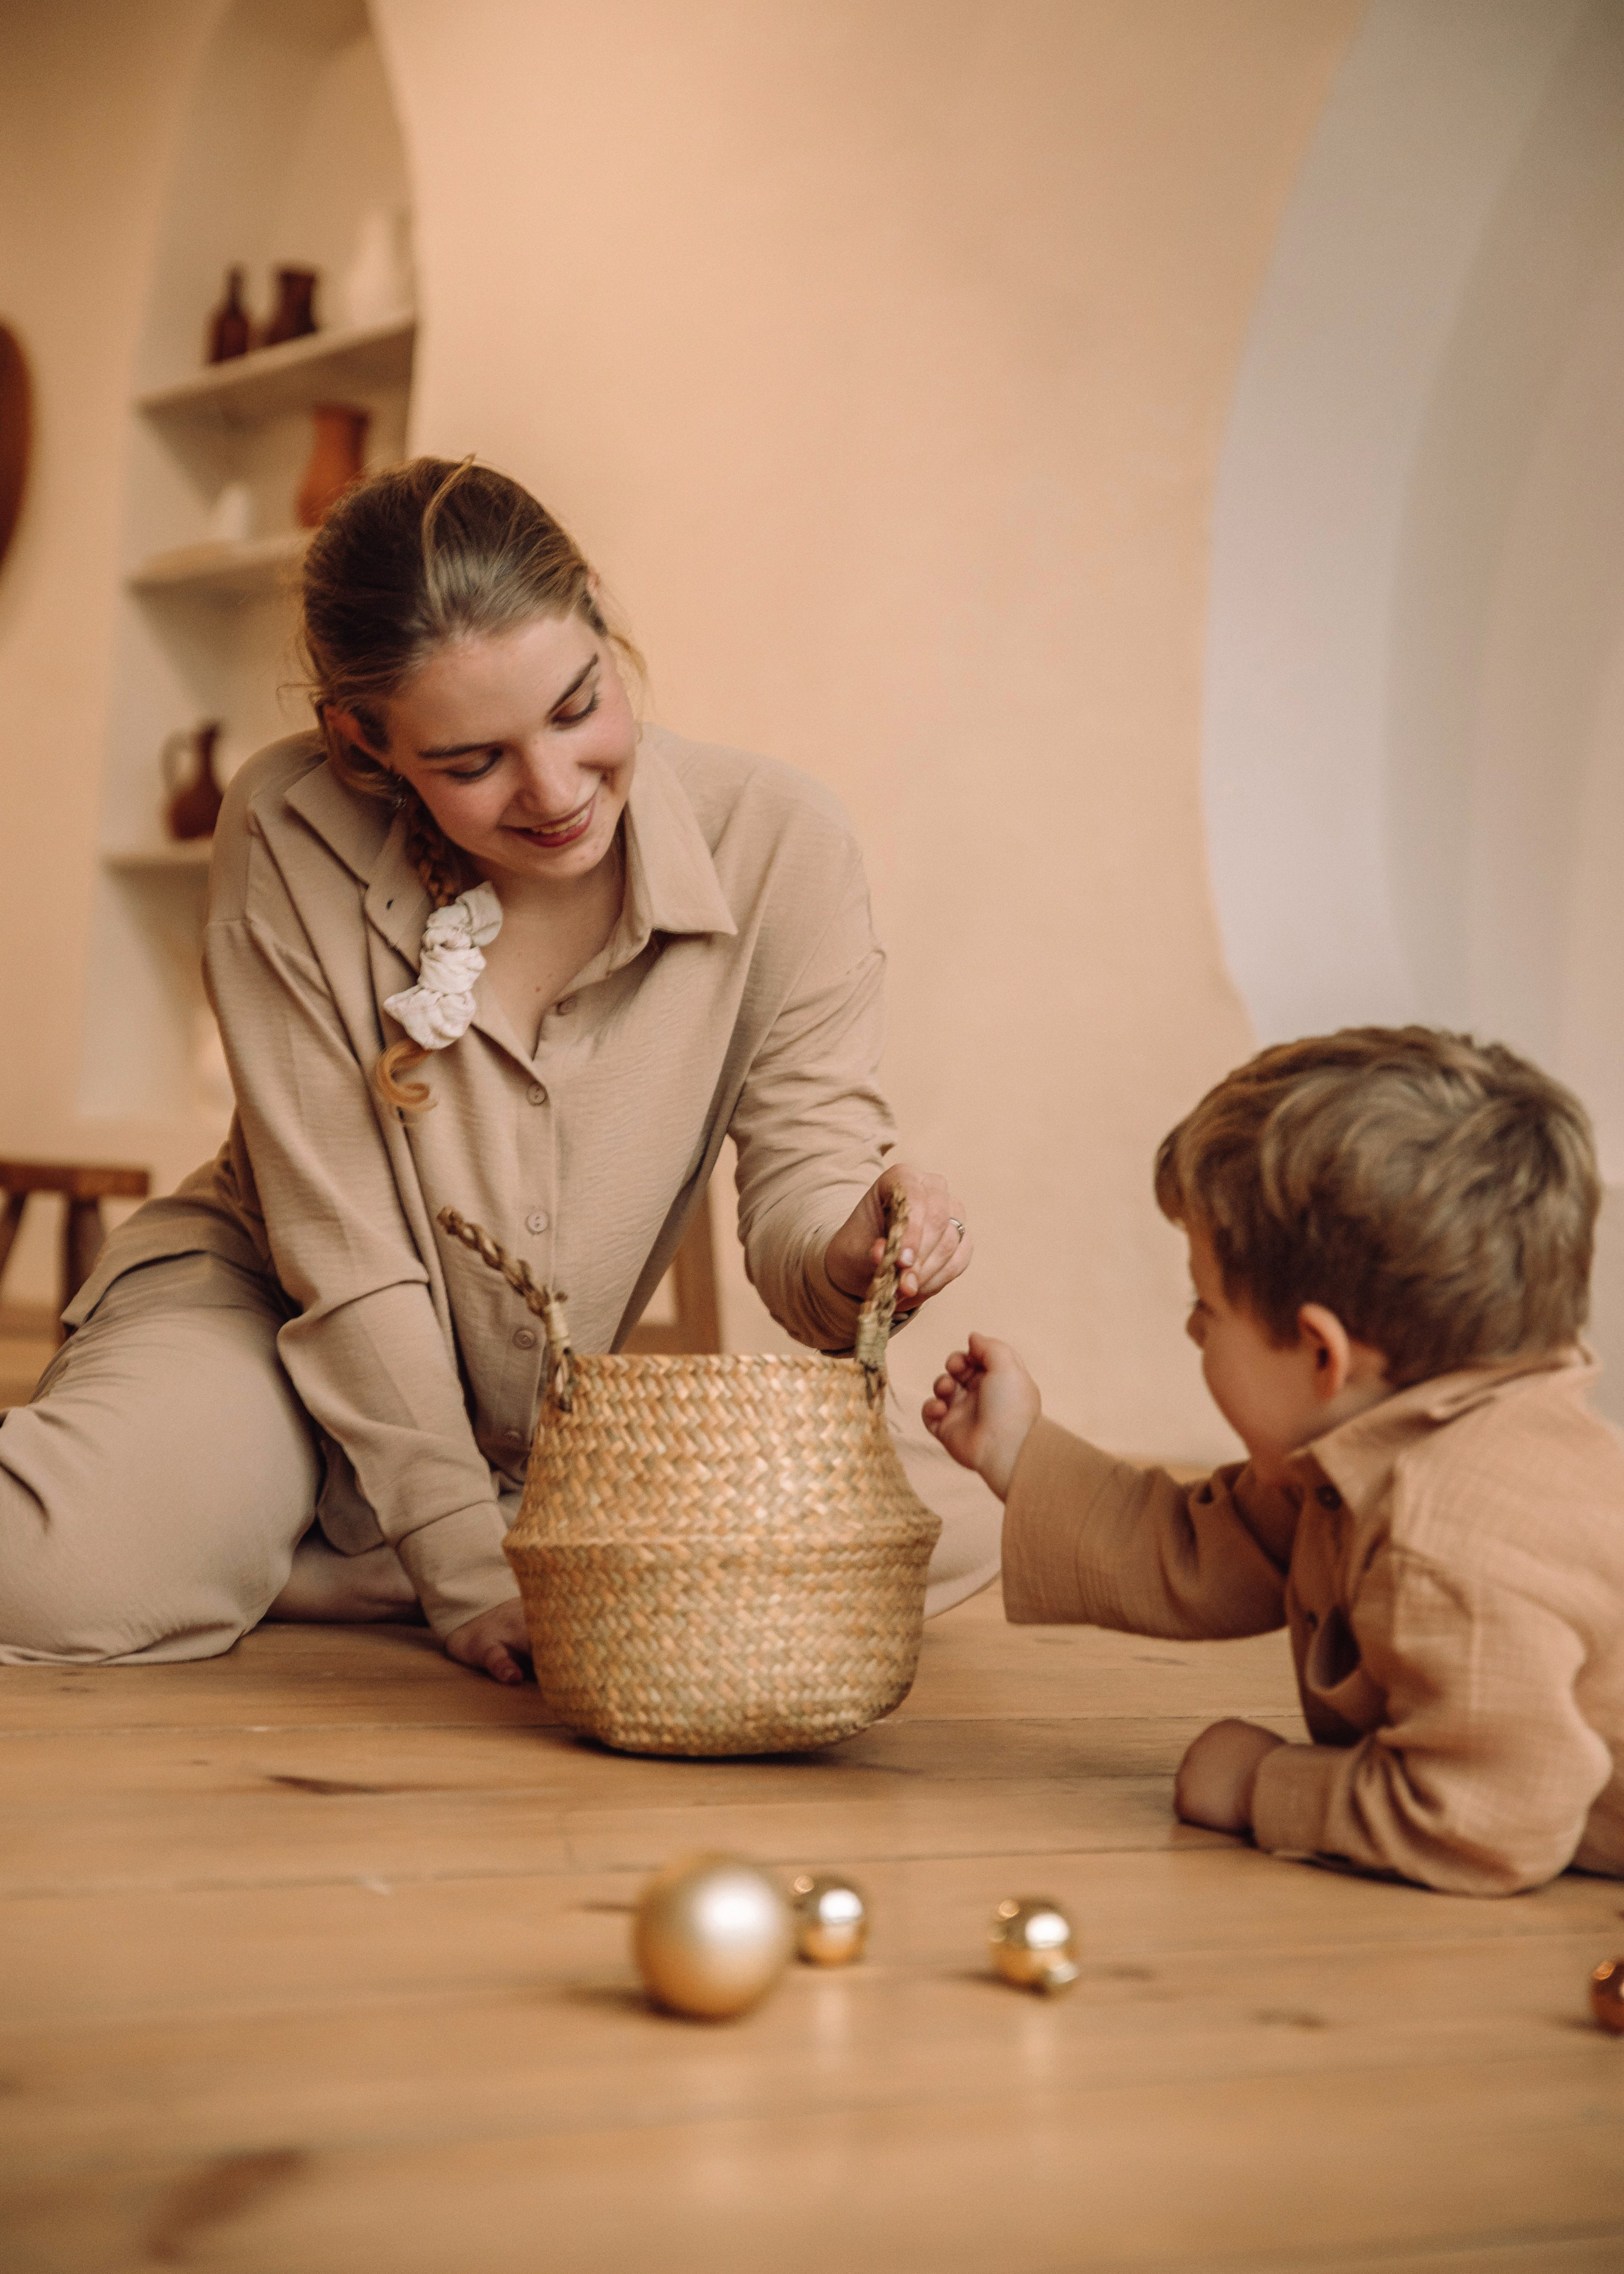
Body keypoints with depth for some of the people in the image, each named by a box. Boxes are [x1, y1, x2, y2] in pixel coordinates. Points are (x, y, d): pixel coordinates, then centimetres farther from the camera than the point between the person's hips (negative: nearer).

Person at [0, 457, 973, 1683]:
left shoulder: (780, 845, -17)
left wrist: (851, 1248, -40)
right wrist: (472, 1572, -22)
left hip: (558, 1422, 5)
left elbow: (799, 1184, -14)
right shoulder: (291, 835, -20)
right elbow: (343, 1247, -18)